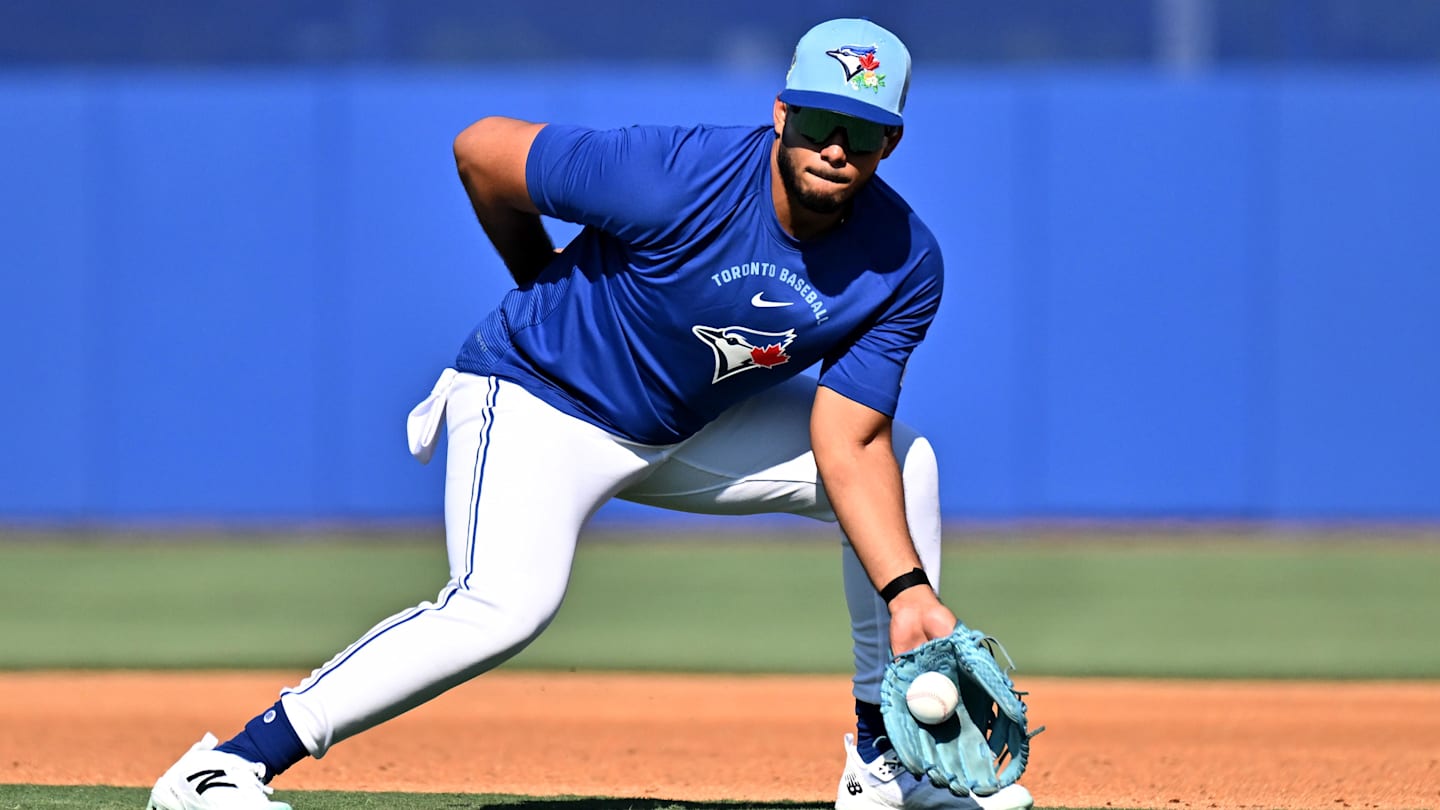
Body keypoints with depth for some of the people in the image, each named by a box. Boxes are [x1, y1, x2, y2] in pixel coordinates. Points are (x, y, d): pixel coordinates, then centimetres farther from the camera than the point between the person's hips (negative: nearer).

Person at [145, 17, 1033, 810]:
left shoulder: (906, 266, -15)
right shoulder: (676, 178, -30)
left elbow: (846, 443, -13)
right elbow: (481, 149, -19)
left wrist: (908, 591, -26)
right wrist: (549, 291, -1)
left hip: (691, 430, 7)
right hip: (542, 394, -6)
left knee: (903, 460, 1)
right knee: (507, 604, -30)